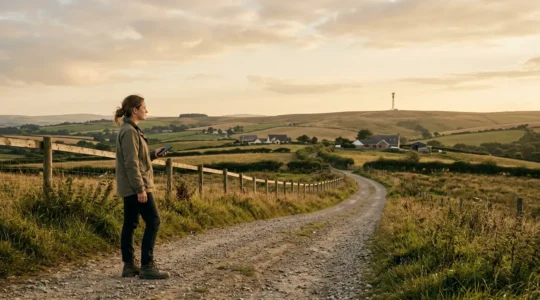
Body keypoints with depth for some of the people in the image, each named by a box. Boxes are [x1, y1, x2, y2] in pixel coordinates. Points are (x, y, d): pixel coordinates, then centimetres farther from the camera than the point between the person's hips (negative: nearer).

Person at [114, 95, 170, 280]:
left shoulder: (130, 129, 15)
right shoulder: (129, 131, -16)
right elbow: (131, 163, -22)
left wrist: (154, 155, 9)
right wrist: (140, 188, -23)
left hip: (129, 187, 10)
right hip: (136, 186, -10)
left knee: (130, 224, 10)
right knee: (153, 221, -8)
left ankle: (129, 266, 16)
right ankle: (147, 266, -7)